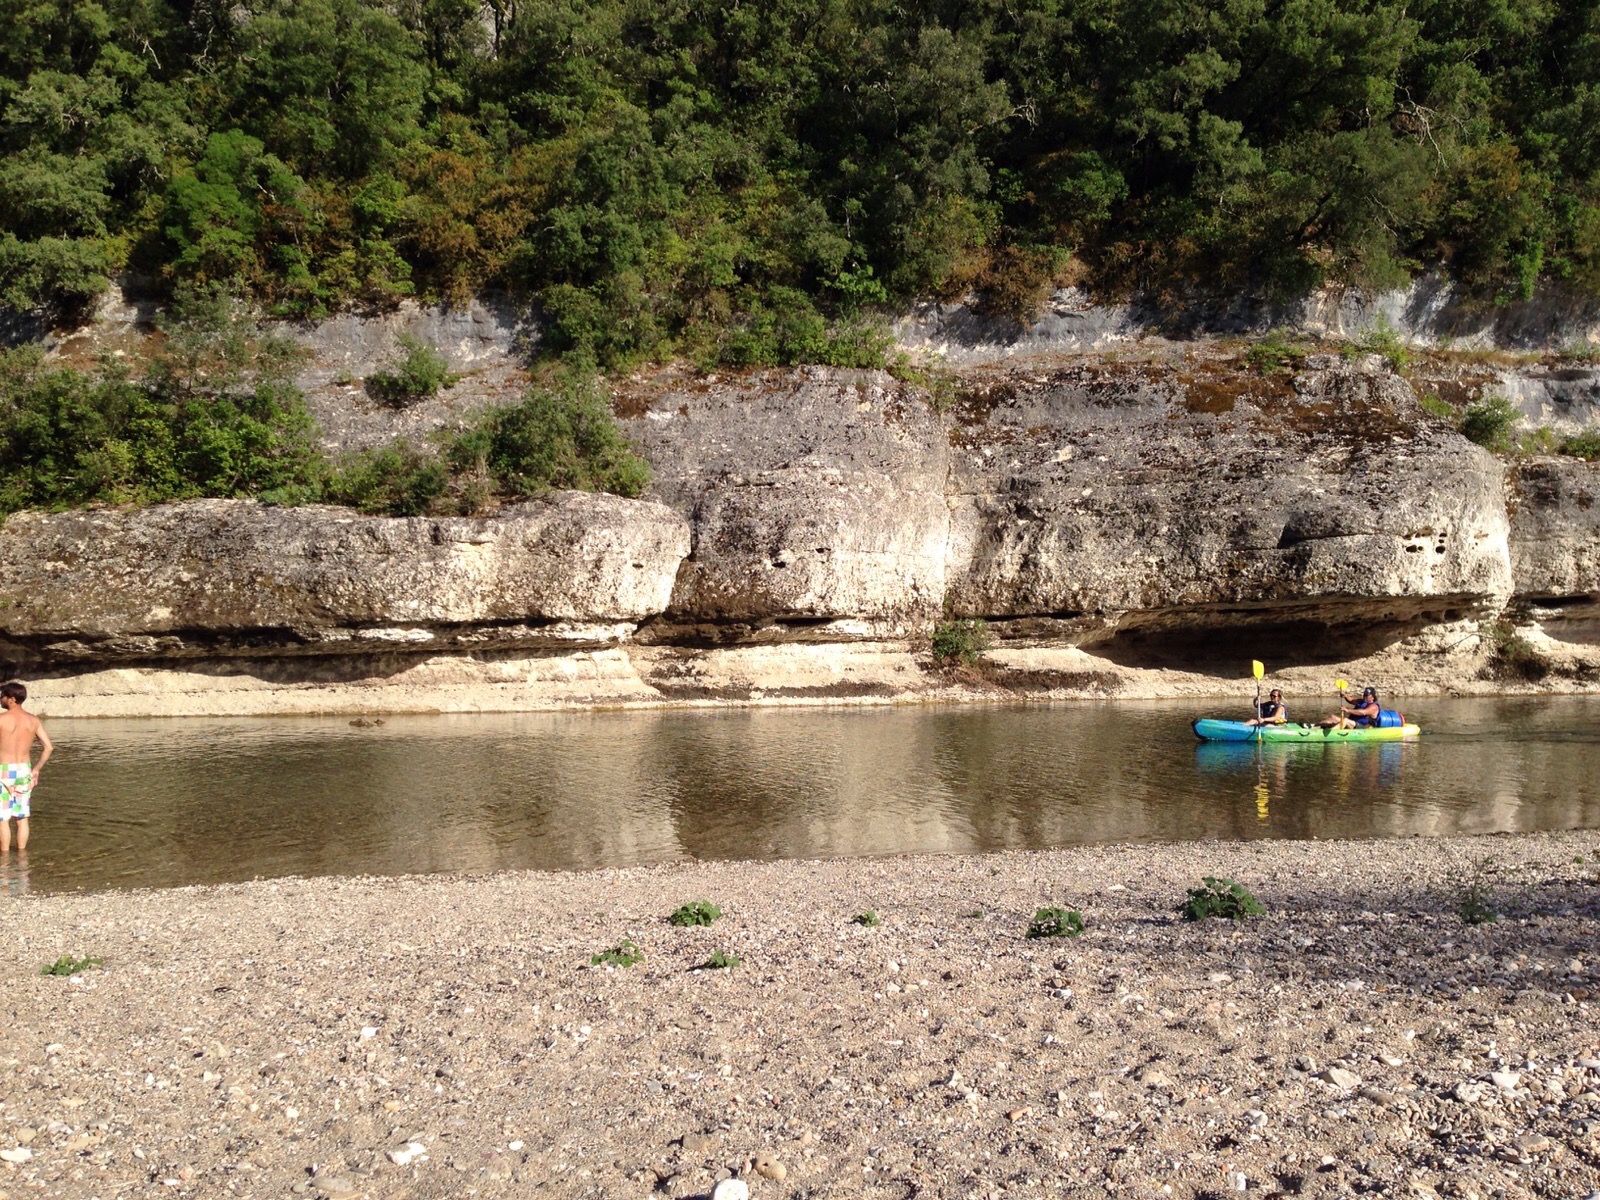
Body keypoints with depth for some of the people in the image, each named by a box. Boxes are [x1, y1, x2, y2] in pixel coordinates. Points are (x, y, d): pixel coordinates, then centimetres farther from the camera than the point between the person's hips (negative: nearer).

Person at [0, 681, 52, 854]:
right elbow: (49, 748, 2)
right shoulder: (33, 720, 3)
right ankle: (21, 853, 17)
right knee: (22, 817, 12)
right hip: (24, 770, 5)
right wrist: (36, 769, 9)